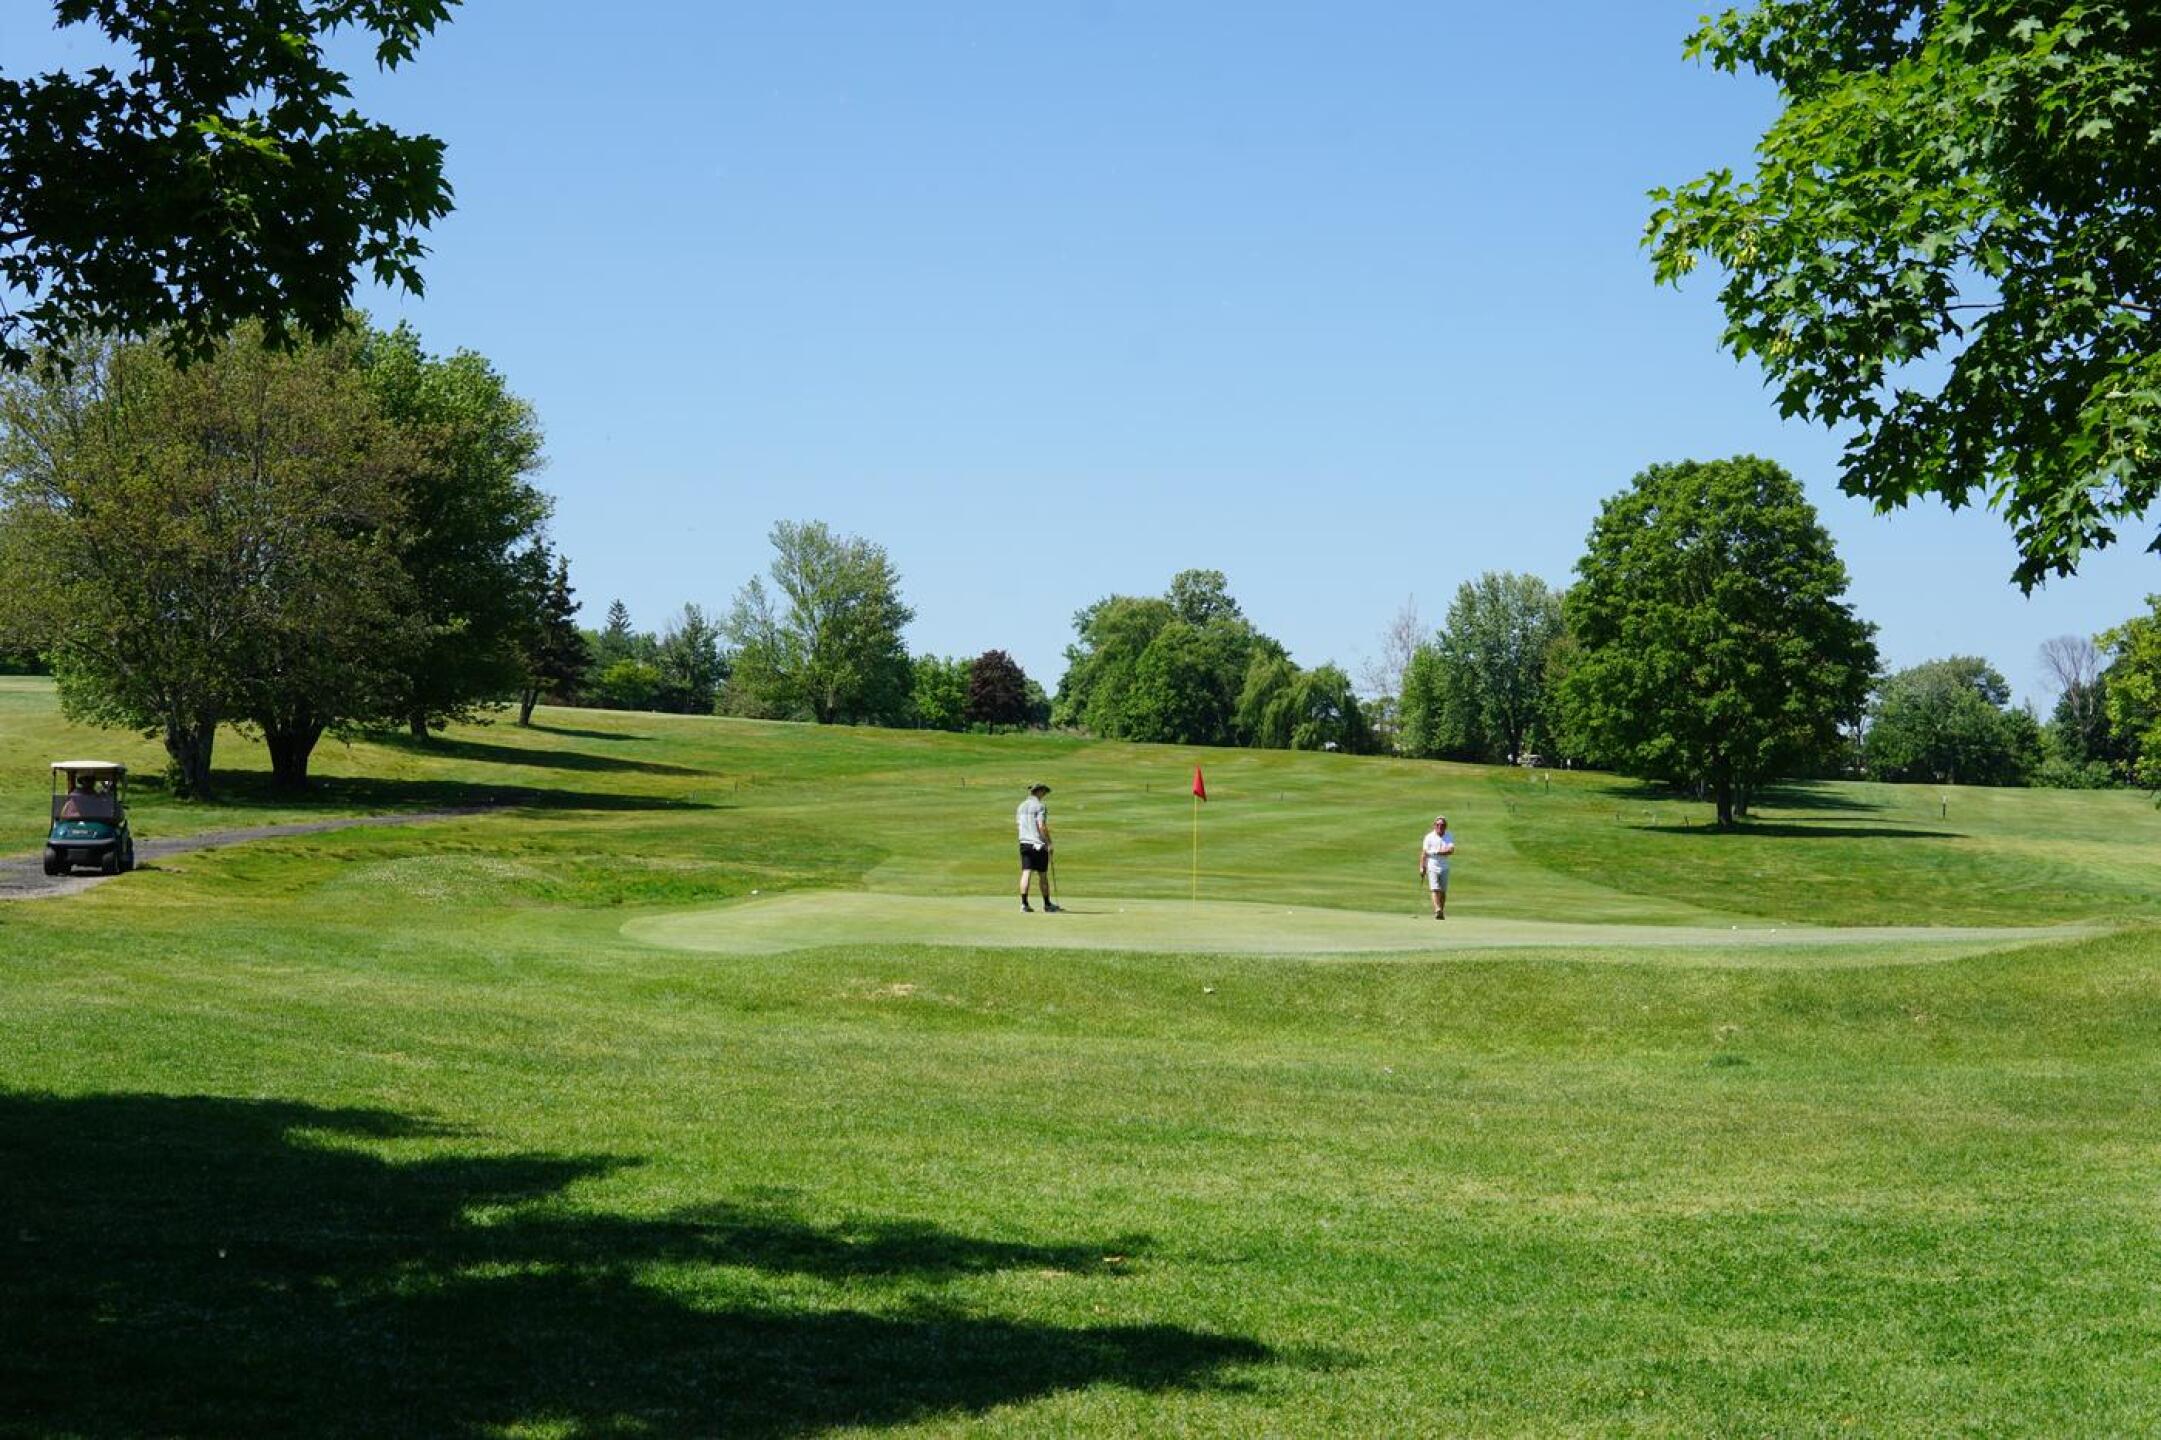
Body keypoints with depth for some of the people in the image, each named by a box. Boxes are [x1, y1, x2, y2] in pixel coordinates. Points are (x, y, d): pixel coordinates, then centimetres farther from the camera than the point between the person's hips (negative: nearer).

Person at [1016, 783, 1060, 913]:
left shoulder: (1021, 806, 12)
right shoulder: (1039, 806, -9)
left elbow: (1020, 824, 14)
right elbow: (1041, 826, -16)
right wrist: (1049, 843, -12)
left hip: (1024, 842, 5)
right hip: (1038, 843, -5)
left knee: (1026, 873, 0)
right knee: (1043, 875, 4)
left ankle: (1024, 903, -9)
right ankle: (1047, 904, 12)